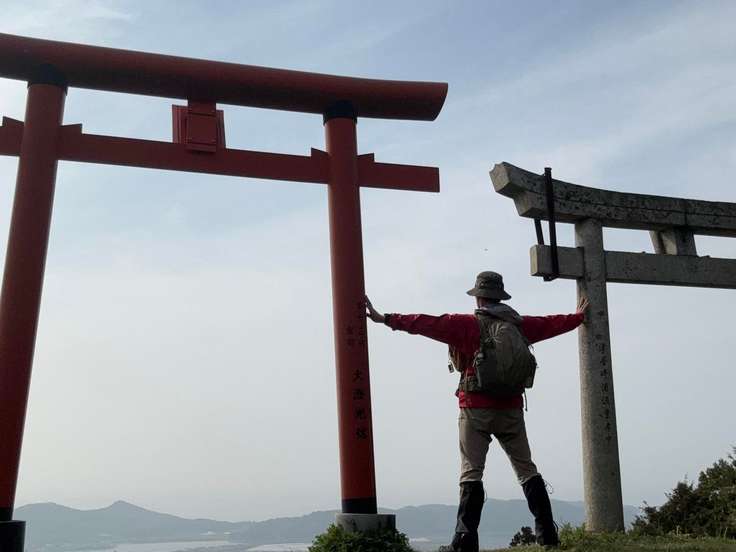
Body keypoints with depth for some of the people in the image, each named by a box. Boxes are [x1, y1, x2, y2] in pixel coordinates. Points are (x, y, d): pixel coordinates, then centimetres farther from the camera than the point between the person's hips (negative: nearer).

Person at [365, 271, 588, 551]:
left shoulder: (466, 324, -5)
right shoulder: (520, 324, 9)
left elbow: (426, 323, -9)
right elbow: (551, 323, 25)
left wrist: (386, 319, -6)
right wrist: (578, 317, 44)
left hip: (476, 411, -4)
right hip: (511, 410, 4)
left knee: (471, 474, -2)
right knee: (527, 470, 13)